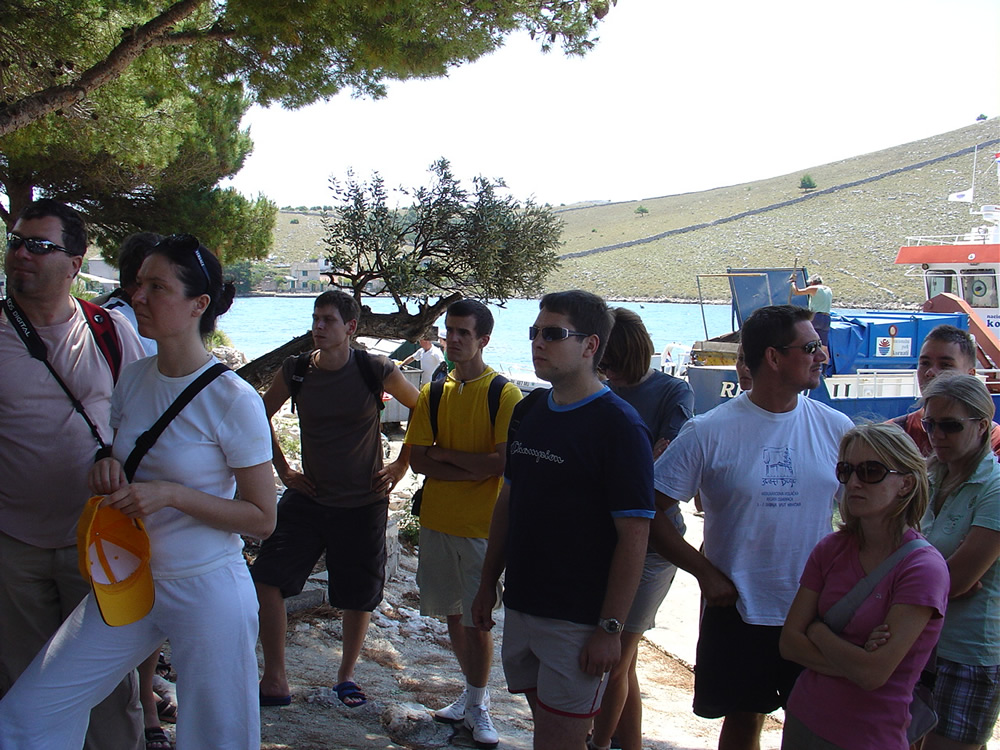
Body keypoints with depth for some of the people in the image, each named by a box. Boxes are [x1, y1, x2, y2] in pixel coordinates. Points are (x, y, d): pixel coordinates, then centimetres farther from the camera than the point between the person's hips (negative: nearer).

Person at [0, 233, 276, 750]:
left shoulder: (232, 400, -15)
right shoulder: (133, 378, 3)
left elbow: (262, 518, -12)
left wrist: (170, 494, -21)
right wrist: (107, 469, -5)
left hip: (207, 591, -6)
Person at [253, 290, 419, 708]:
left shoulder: (376, 371, -11)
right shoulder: (295, 371, -4)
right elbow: (262, 416, 14)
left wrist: (401, 465, 2)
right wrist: (282, 469, 8)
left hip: (364, 503, -2)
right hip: (308, 497, 2)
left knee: (359, 597, 9)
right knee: (266, 580, -10)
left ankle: (346, 676, 33)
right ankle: (275, 681, 4)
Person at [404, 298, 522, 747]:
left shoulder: (504, 394, -8)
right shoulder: (434, 394, 6)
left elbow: (504, 462, -17)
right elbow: (417, 460, -1)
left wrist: (445, 454, -9)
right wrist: (474, 470, -12)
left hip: (482, 525, -5)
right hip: (436, 520, 5)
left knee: (477, 619, -1)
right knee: (452, 614, 14)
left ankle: (478, 705, 15)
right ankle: (472, 692, 30)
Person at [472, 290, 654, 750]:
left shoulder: (618, 426, -14)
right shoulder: (527, 412, 8)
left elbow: (634, 536, -16)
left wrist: (611, 628, -18)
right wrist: (488, 583, 14)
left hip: (578, 621, -6)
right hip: (521, 606, 7)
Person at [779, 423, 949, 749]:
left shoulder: (924, 567, -18)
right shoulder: (831, 549, -1)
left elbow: (874, 673, -23)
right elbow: (789, 642, -4)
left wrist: (818, 631, -9)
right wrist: (854, 662, -18)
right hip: (802, 722, 5)